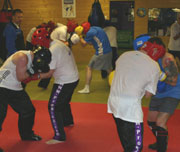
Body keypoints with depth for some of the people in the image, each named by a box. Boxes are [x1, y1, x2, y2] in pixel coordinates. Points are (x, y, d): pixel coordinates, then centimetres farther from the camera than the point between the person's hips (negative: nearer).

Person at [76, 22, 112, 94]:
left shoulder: (90, 32, -12)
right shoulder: (96, 28, 16)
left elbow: (84, 44, -6)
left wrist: (80, 36, 6)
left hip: (101, 52, -8)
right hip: (109, 51, 8)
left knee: (89, 68, 2)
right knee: (108, 69, 20)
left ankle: (86, 88, 3)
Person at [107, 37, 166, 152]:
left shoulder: (125, 55, 8)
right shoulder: (154, 67, -5)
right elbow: (148, 94, -1)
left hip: (113, 102, 7)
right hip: (130, 107, -7)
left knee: (124, 139, 26)